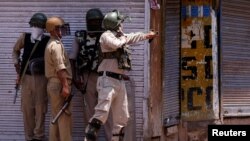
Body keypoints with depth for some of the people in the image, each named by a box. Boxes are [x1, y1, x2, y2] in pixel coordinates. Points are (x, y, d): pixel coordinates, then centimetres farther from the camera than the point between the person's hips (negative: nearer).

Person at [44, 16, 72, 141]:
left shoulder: (51, 44, 17)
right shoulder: (56, 45, -14)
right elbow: (60, 68, -21)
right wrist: (65, 86, -24)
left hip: (52, 84, 10)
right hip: (59, 84, -10)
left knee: (56, 117, 13)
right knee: (65, 117, -9)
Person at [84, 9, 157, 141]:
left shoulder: (120, 36, 15)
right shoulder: (106, 36, -8)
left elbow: (132, 37, 33)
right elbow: (116, 44, -25)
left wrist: (147, 35, 44)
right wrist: (123, 38, -6)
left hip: (120, 81, 9)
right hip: (108, 80, -9)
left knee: (122, 117, 10)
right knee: (101, 113, -20)